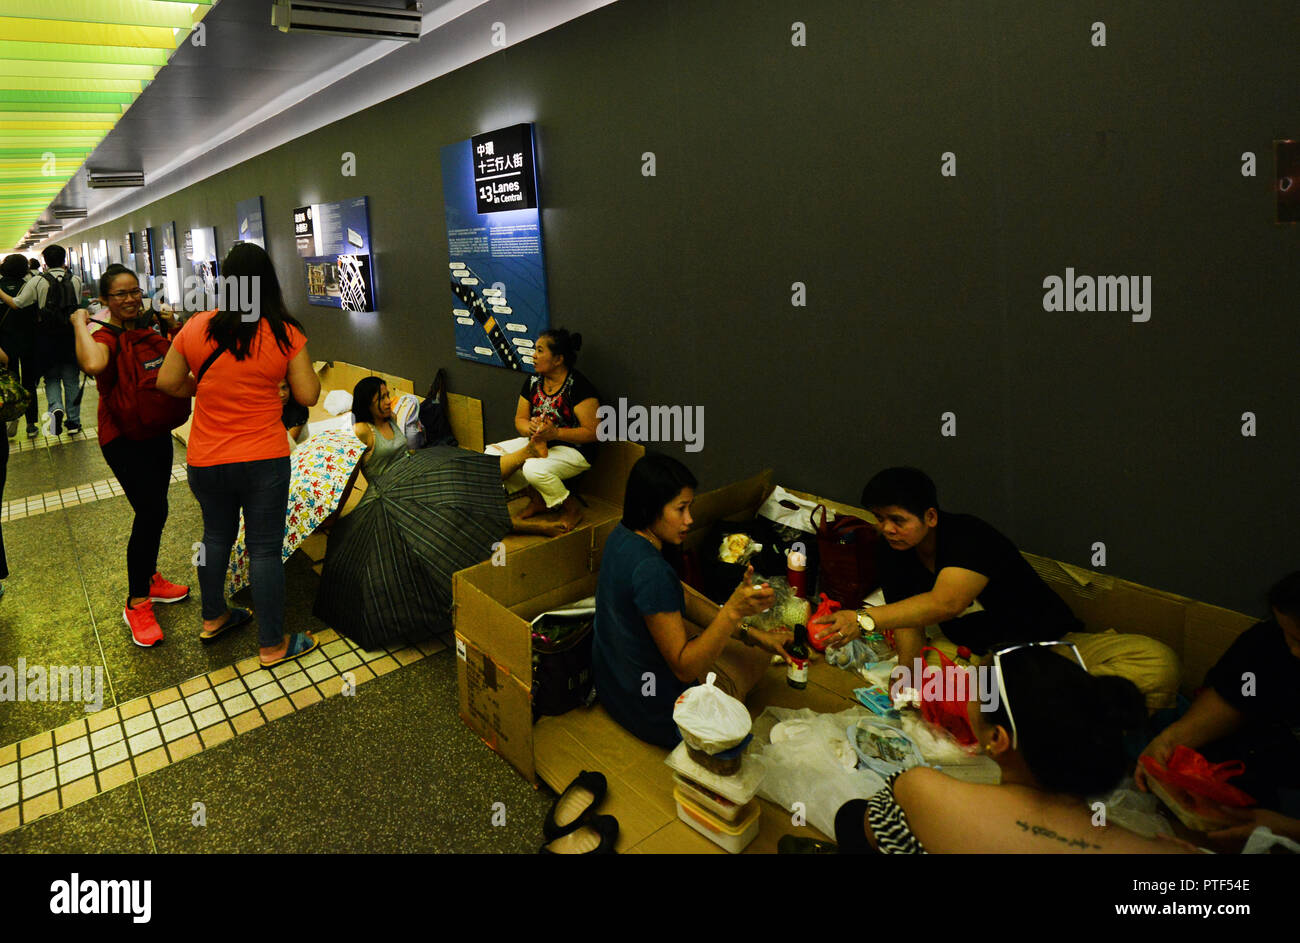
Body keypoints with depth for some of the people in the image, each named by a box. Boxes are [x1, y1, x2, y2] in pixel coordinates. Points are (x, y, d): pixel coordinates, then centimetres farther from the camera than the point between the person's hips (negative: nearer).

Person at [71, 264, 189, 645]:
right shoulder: (105, 337, -16)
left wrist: (170, 323, 1)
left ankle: (149, 579, 36)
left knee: (154, 510, 17)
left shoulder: (149, 327, 4)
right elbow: (92, 364, -39)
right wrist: (80, 324, -24)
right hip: (122, 437, -7)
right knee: (152, 511, -12)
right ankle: (136, 604, 1)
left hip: (156, 430, 7)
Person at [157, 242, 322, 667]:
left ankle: (213, 617, 42)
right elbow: (308, 395, -9)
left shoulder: (196, 328, -5)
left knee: (216, 535, 24)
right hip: (264, 460, -3)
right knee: (265, 549, 6)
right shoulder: (285, 334, -13)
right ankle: (272, 644, 16)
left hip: (205, 462, 3)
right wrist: (305, 363, 8)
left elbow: (167, 382, 4)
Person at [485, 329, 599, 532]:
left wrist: (555, 433, -31)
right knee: (491, 454, -9)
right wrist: (530, 427, -16)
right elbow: (520, 419, 9)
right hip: (538, 443, 8)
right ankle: (537, 499, 6)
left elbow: (592, 432, -21)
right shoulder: (533, 382, 4)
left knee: (533, 469, -35)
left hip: (572, 449, -8)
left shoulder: (579, 386, -19)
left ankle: (571, 509, -6)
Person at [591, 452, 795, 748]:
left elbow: (681, 602, 4)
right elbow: (685, 668, -30)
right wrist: (733, 611, -40)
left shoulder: (623, 535, -4)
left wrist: (748, 632, -1)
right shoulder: (651, 571, -35)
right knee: (757, 655, 14)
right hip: (654, 711, -9)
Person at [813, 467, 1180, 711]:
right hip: (974, 654, 4)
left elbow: (943, 604, -39)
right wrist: (907, 665, -18)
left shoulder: (970, 536, -23)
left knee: (1157, 663, -28)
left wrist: (865, 619, -47)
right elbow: (909, 621, -2)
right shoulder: (891, 551, -3)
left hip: (1050, 643, -3)